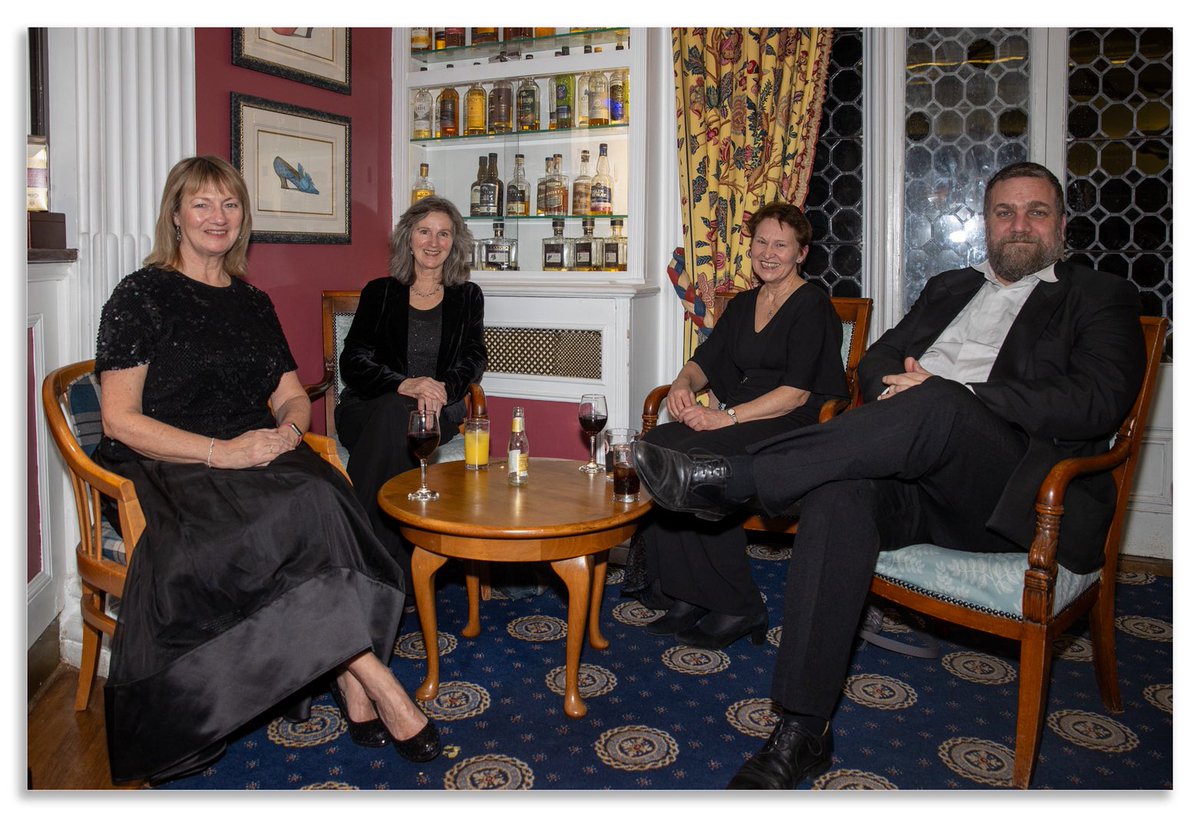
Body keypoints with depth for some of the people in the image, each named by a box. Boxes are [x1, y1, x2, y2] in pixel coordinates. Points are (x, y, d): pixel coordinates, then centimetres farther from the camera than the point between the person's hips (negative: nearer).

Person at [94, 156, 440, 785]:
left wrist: (287, 431, -6)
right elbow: (120, 421, -7)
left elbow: (293, 397, 19)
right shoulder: (141, 295, 1)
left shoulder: (253, 303, 19)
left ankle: (352, 688, -27)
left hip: (260, 461, 5)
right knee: (302, 514, -33)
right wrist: (220, 452, -19)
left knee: (322, 497, -30)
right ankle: (379, 687, -25)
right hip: (172, 473, -5)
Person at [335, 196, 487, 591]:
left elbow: (474, 358, 5)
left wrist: (441, 388, -19)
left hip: (440, 410, 0)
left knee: (398, 423, -35)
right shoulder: (380, 292, 12)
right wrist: (403, 385, -20)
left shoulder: (467, 296, 16)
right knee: (394, 412, -37)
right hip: (370, 407, 0)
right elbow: (353, 361, 1)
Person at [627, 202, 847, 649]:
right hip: (740, 421, 7)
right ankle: (685, 595, -17)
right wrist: (683, 384, -6)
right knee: (655, 445, -22)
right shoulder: (743, 304, 21)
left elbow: (798, 392, -13)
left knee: (693, 456, -32)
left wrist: (729, 416, -23)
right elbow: (705, 361, 18)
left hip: (796, 427, -7)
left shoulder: (812, 305, -2)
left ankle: (736, 607, -19)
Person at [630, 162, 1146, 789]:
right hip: (916, 478, 4)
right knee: (838, 491, -31)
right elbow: (874, 362, 22)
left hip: (1014, 494, -3)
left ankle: (725, 480, -30)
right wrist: (896, 383, -4)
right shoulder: (949, 287, 29)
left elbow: (1098, 403, -5)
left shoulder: (1100, 297, 14)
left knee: (937, 406, -36)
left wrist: (951, 395, -14)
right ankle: (802, 733, -28)